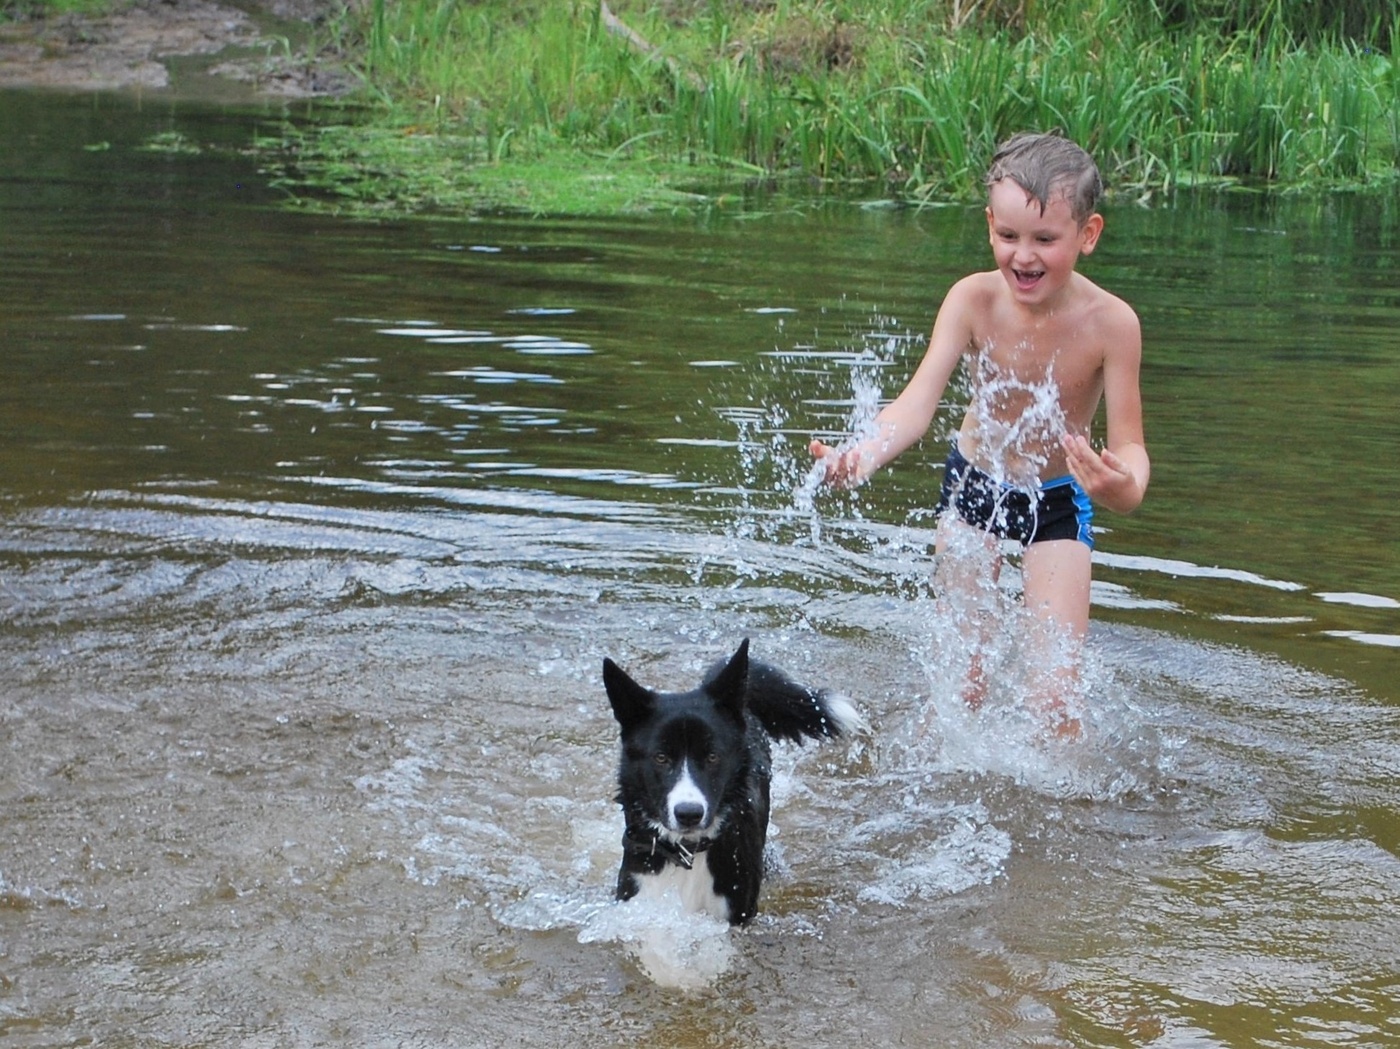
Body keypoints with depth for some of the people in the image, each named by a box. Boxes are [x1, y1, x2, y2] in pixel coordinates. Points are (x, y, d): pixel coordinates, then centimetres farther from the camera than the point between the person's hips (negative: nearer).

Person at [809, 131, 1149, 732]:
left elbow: (1128, 444, -26)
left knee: (1056, 693, -10)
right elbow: (919, 400, -31)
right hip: (974, 486, 1)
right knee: (959, 680, 1)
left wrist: (1127, 489, -51)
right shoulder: (974, 300, -24)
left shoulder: (1110, 322, -26)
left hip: (1059, 502, -1)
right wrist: (862, 456, -53)